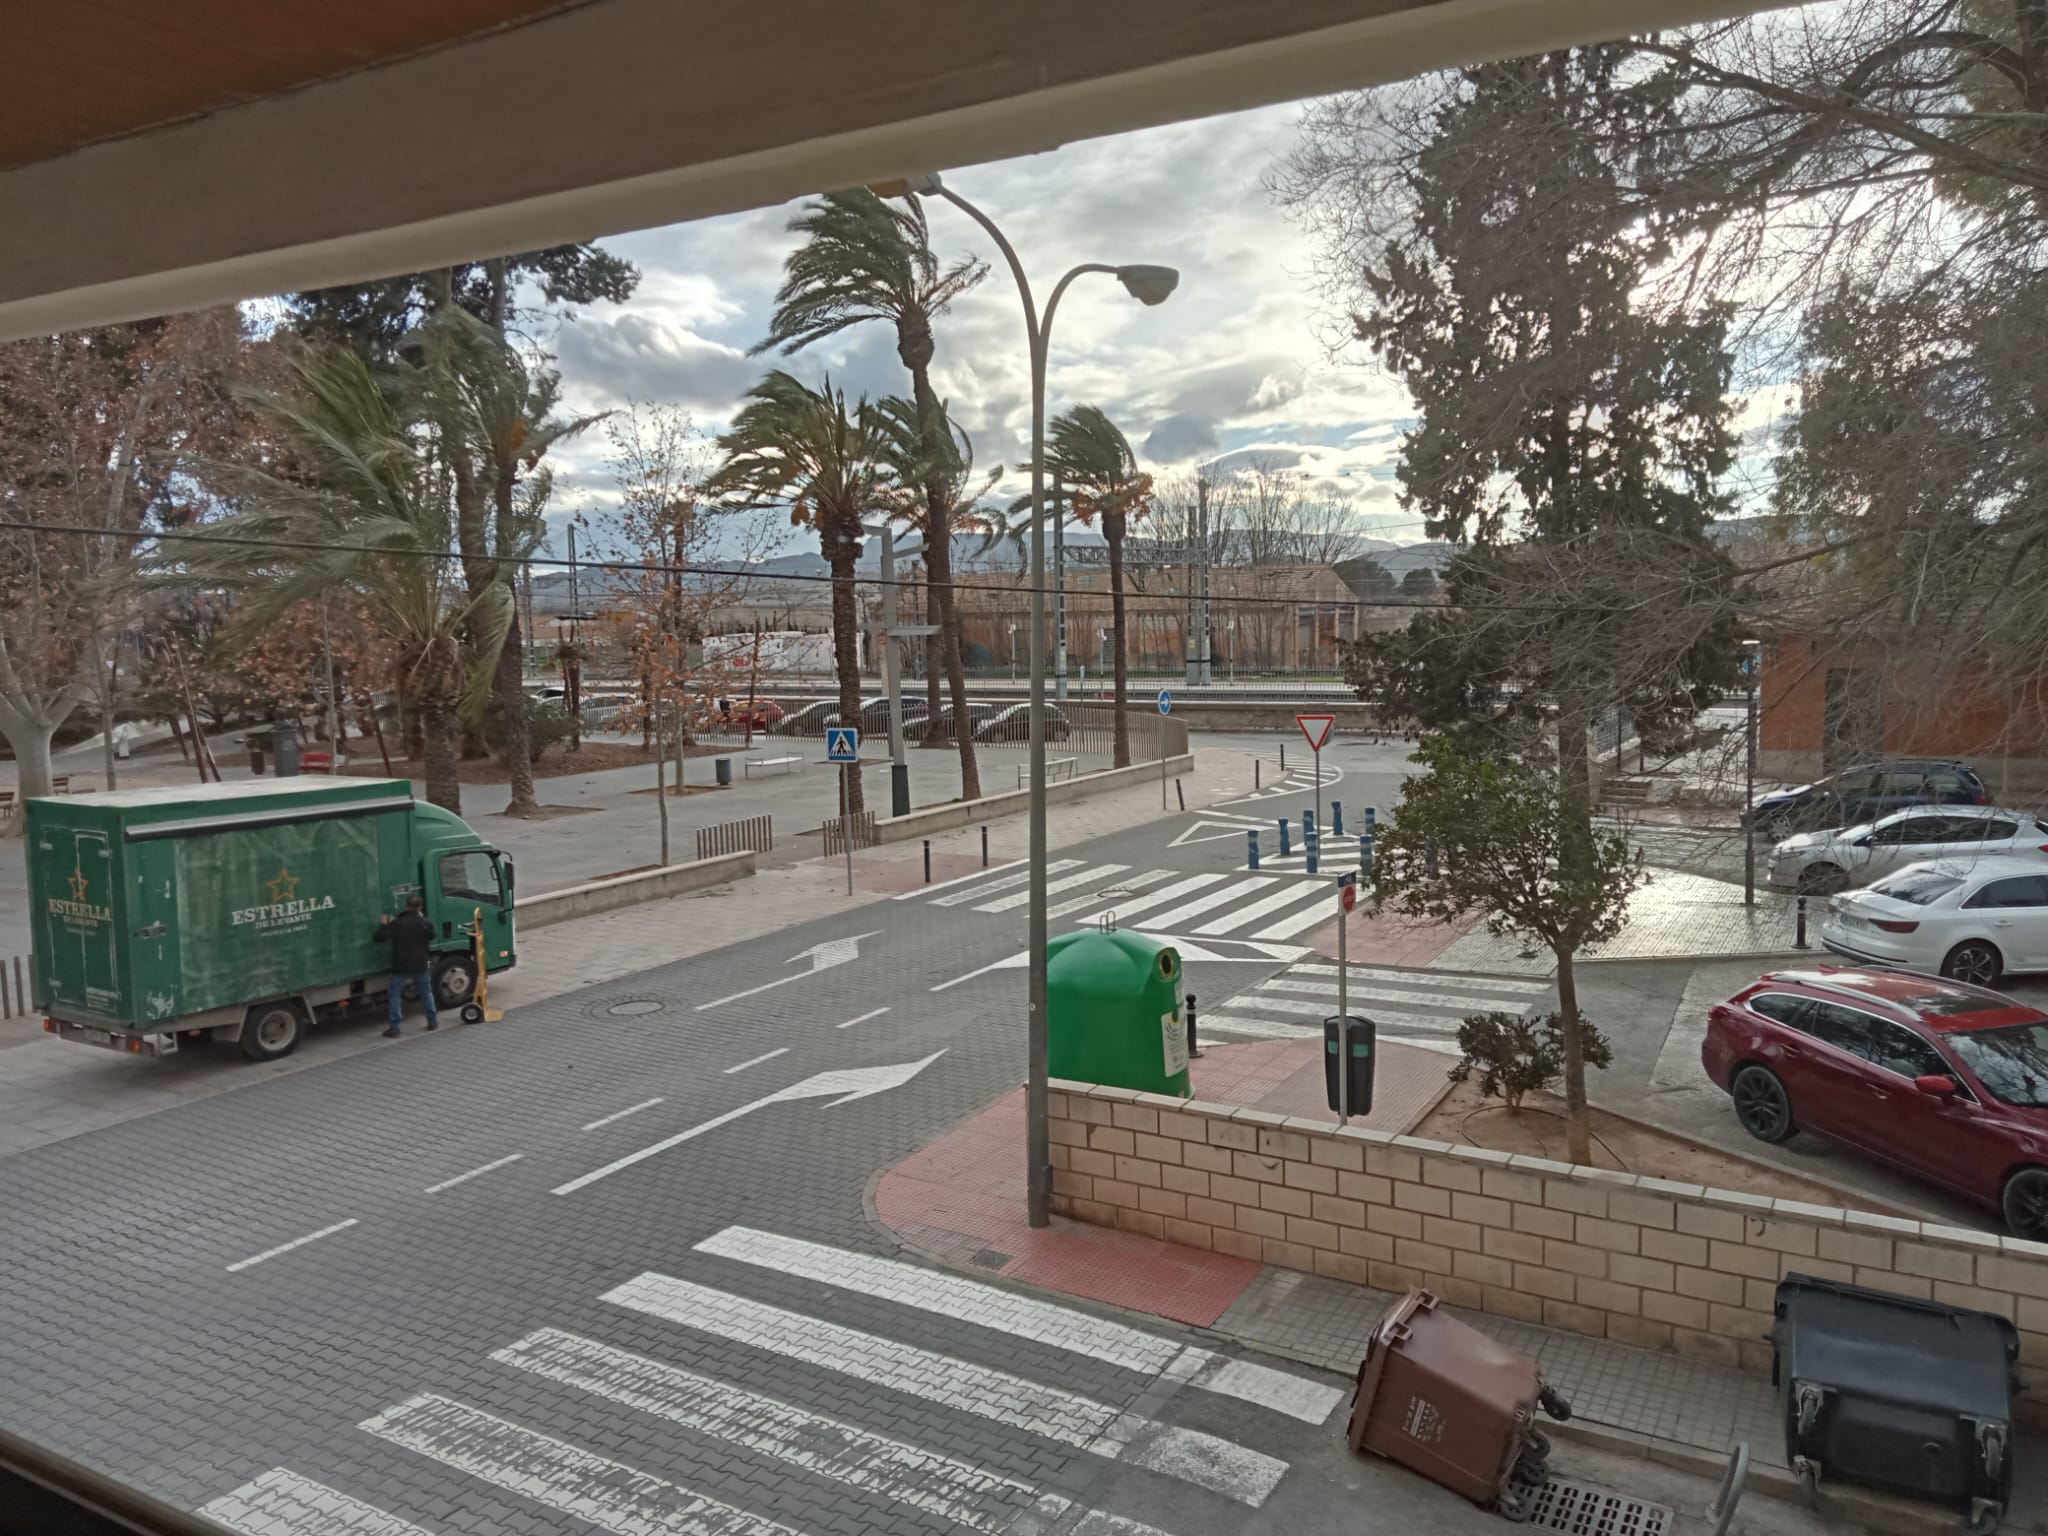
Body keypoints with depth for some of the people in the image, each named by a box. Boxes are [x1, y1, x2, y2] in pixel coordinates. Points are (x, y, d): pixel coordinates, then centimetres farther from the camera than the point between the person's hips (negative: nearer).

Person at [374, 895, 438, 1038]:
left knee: (395, 995, 4)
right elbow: (431, 936, 14)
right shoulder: (425, 924, -4)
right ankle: (433, 1021, 20)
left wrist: (383, 924, 9)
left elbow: (380, 936, -10)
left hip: (400, 966, -2)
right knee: (426, 992, 17)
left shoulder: (396, 923, -10)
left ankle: (394, 1028, -2)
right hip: (421, 965, 2)